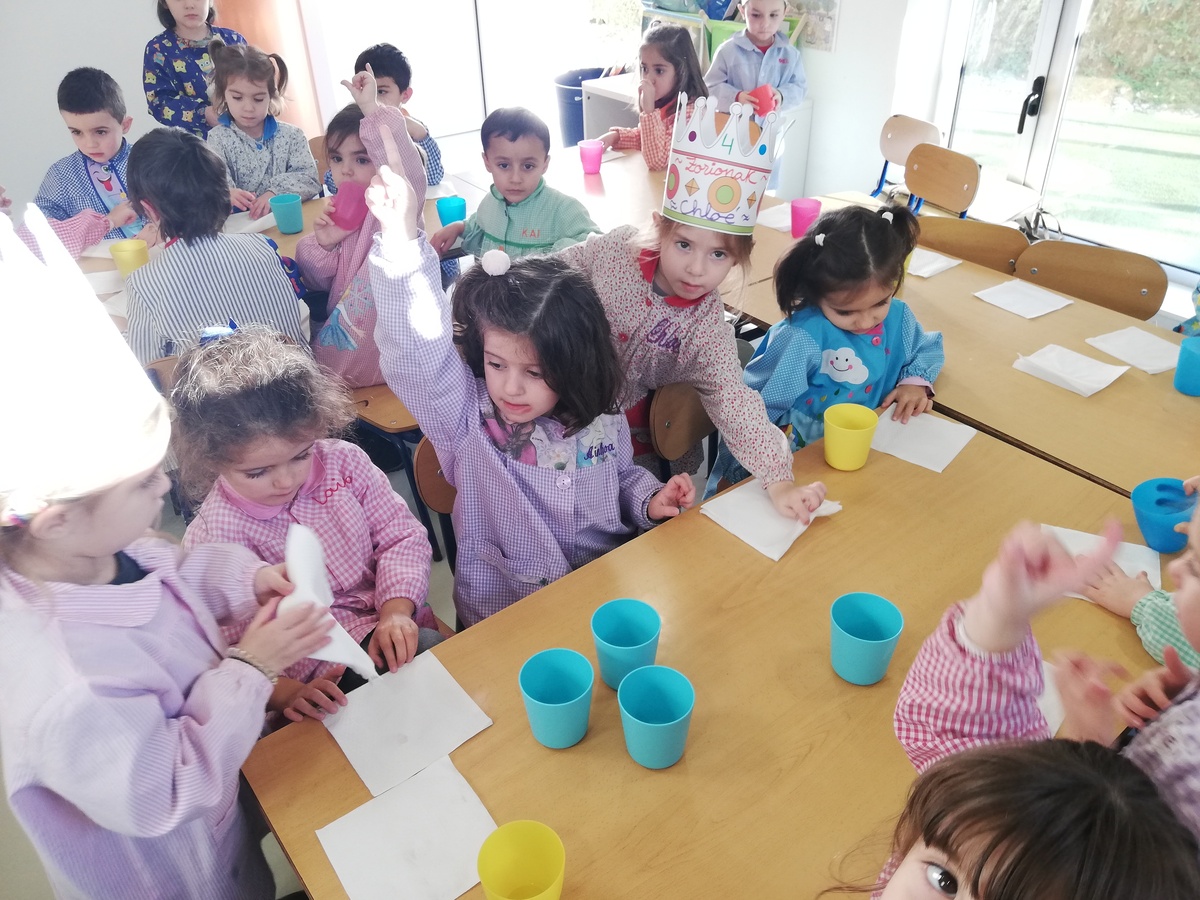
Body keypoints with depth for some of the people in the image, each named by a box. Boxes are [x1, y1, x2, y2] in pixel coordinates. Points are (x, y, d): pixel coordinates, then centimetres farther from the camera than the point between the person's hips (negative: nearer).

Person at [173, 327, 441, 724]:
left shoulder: (343, 461, -4)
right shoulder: (212, 539, -13)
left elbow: (401, 536, 1)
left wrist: (396, 610, -15)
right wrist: (289, 694, -29)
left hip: (394, 633, 5)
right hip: (324, 682, -5)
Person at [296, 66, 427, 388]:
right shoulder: (341, 211, 4)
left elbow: (408, 172, -42)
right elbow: (318, 283, 8)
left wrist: (372, 110, -48)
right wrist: (323, 245, -12)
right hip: (340, 333, 8)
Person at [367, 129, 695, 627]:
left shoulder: (599, 418, -3)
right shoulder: (465, 416, -11)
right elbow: (419, 349, -28)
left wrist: (649, 499, -4)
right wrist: (403, 239, -40)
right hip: (504, 615, -1)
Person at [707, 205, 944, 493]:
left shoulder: (899, 317, -3)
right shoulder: (801, 338, -22)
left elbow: (928, 348, 20)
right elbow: (756, 407, -13)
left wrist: (917, 381, 0)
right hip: (797, 454, -4)